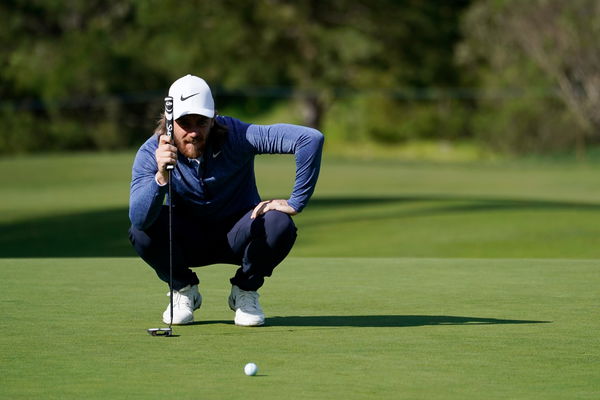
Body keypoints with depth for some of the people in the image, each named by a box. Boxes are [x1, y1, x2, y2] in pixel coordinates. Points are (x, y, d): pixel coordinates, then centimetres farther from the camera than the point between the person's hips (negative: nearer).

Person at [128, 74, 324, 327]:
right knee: (142, 230, -29)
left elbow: (311, 139, -31)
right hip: (189, 243, 1)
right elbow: (139, 218, -35)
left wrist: (296, 202, -29)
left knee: (279, 224, -31)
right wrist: (161, 177, -52)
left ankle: (245, 291, -1)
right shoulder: (150, 153, -21)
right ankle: (184, 290, 1)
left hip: (237, 238, -1)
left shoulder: (237, 136, -25)